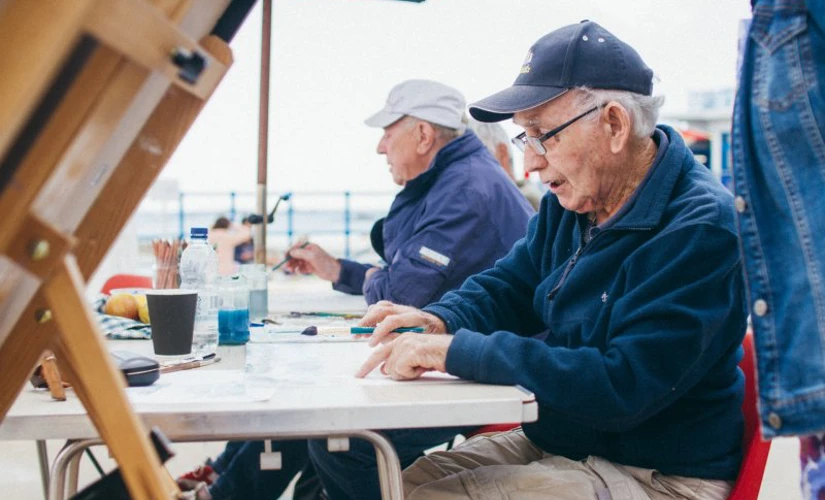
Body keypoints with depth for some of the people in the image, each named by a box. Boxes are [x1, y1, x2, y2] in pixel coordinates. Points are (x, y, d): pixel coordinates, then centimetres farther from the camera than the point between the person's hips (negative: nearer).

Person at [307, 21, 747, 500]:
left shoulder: (699, 228, -22)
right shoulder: (573, 200, 5)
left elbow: (624, 387, -29)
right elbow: (507, 286, 16)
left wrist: (458, 351, -27)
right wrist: (440, 321, -8)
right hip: (553, 440, 8)